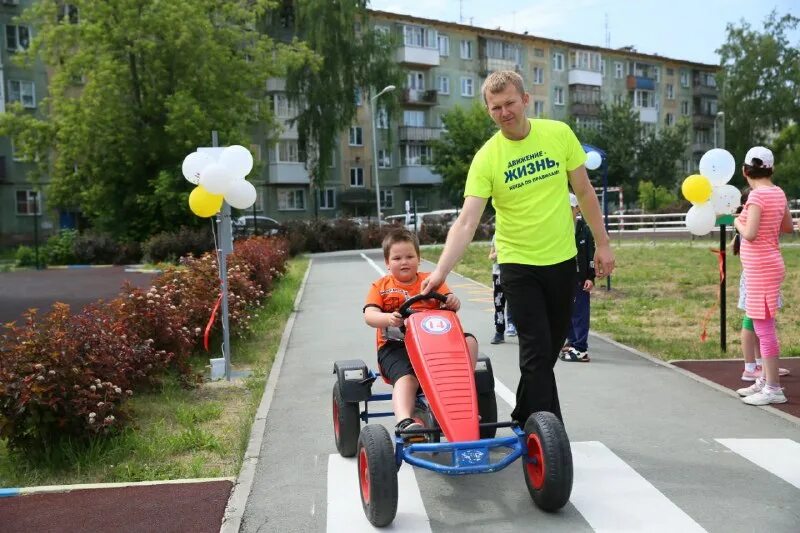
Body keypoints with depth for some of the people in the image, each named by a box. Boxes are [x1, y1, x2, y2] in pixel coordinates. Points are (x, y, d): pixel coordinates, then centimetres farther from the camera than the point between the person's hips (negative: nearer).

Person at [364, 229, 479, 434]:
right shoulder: (380, 286, 10)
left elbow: (449, 302, 1)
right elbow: (369, 315, -5)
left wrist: (453, 302, -26)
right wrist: (389, 318, -28)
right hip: (395, 346, -3)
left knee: (469, 340, -17)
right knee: (406, 377, -32)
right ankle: (404, 421, -47)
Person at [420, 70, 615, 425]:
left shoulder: (559, 134, -4)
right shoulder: (486, 158, -12)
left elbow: (584, 191, 5)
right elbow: (466, 222, -20)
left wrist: (602, 243, 5)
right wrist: (441, 270, -32)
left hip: (562, 259, 4)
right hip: (518, 264, -3)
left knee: (552, 346, 14)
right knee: (537, 350, -5)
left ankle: (524, 419, 34)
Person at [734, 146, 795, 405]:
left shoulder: (758, 195, -17)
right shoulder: (778, 193, 8)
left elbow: (750, 234, -23)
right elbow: (788, 227, 19)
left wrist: (738, 223, -4)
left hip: (761, 269, -9)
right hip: (766, 266, 9)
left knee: (764, 328, -5)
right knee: (764, 327, 16)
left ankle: (773, 389, 0)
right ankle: (765, 380, 26)